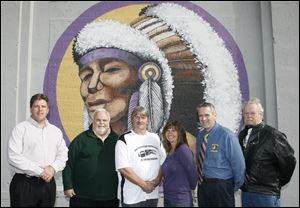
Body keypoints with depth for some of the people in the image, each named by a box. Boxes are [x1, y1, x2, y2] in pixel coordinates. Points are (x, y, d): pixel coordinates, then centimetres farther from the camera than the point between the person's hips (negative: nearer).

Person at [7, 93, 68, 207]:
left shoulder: (56, 131, 12)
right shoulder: (21, 128, -3)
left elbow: (63, 154, 11)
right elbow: (13, 157, -13)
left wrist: (53, 168, -10)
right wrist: (39, 171, -14)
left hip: (48, 183, 4)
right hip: (25, 183, -4)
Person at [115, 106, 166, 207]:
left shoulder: (155, 138, 9)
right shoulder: (124, 140, -7)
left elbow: (163, 163, 10)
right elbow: (123, 168, -13)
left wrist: (157, 180, -5)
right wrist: (143, 184, -13)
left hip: (153, 194, 5)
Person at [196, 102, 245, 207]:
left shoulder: (226, 135, -14)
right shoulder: (200, 135, 7)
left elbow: (238, 163, -11)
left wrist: (236, 186, -3)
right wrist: (199, 180, 10)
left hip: (221, 187, -5)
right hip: (202, 185, 6)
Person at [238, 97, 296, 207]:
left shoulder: (272, 134, -12)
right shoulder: (242, 135, 7)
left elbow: (289, 160, -8)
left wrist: (277, 183, 1)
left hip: (266, 194, -5)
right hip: (245, 192, 6)